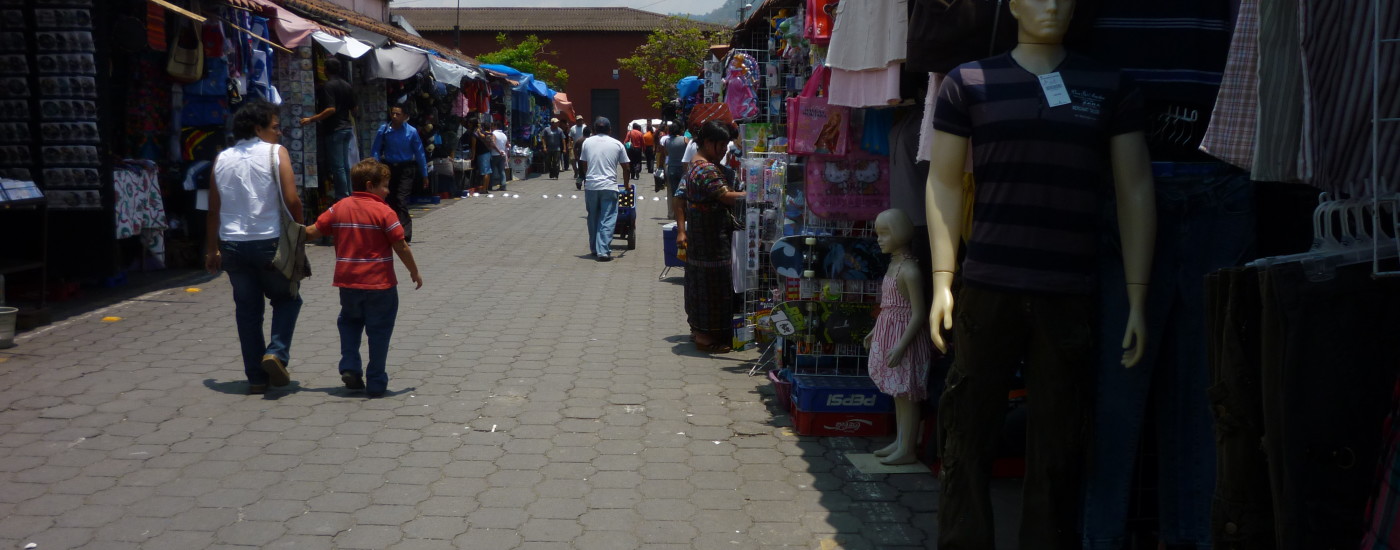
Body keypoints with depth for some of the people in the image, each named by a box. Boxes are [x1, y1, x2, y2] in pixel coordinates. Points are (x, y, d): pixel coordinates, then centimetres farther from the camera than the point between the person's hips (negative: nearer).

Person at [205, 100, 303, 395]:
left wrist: (212, 250, 15)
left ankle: (256, 376, 11)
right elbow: (292, 200, -13)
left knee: (247, 309, 11)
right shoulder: (275, 152, -4)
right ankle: (277, 352, -6)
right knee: (287, 298, 15)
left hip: (232, 245, 4)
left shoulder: (222, 159, 10)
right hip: (269, 242, -4)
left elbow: (213, 210, 10)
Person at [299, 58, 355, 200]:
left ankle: (342, 197, -4)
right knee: (345, 164, 13)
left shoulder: (328, 86, -13)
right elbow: (353, 108, 17)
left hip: (334, 129, -7)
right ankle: (348, 194, 17)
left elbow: (331, 109, -23)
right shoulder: (347, 85, 10)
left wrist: (311, 119, -21)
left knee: (337, 166, -4)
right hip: (347, 128, 7)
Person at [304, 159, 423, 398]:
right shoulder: (384, 212, -11)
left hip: (347, 282, 4)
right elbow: (401, 247, -10)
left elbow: (313, 231, 9)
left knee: (349, 322, 27)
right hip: (379, 284, -4)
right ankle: (376, 383, 10)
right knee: (379, 332, 7)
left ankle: (349, 367, 12)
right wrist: (415, 272, 3)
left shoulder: (339, 208, 3)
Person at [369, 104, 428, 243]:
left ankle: (404, 234, -15)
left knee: (401, 200, -14)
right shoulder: (384, 130, -4)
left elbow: (419, 153, 0)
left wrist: (424, 175, 3)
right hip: (389, 168, 3)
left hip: (406, 169, -3)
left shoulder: (411, 131, -6)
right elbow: (375, 151, 1)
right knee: (390, 200, 10)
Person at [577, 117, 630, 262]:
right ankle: (603, 251, -10)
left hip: (590, 186, 2)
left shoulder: (587, 142, 7)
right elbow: (626, 168, 9)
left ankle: (594, 250, 22)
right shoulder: (617, 144, 4)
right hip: (609, 186, -2)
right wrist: (626, 184, 24)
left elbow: (583, 165, 13)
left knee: (593, 219, 15)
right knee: (607, 220, -2)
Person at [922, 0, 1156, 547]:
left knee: (1059, 446, 6)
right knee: (969, 435, 1)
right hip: (988, 290, -1)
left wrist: (1137, 298, 5)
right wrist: (942, 281, -1)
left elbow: (1135, 192, 10)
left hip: (1072, 296, 1)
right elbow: (944, 183, 7)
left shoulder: (1111, 88, 10)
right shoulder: (970, 82, 7)